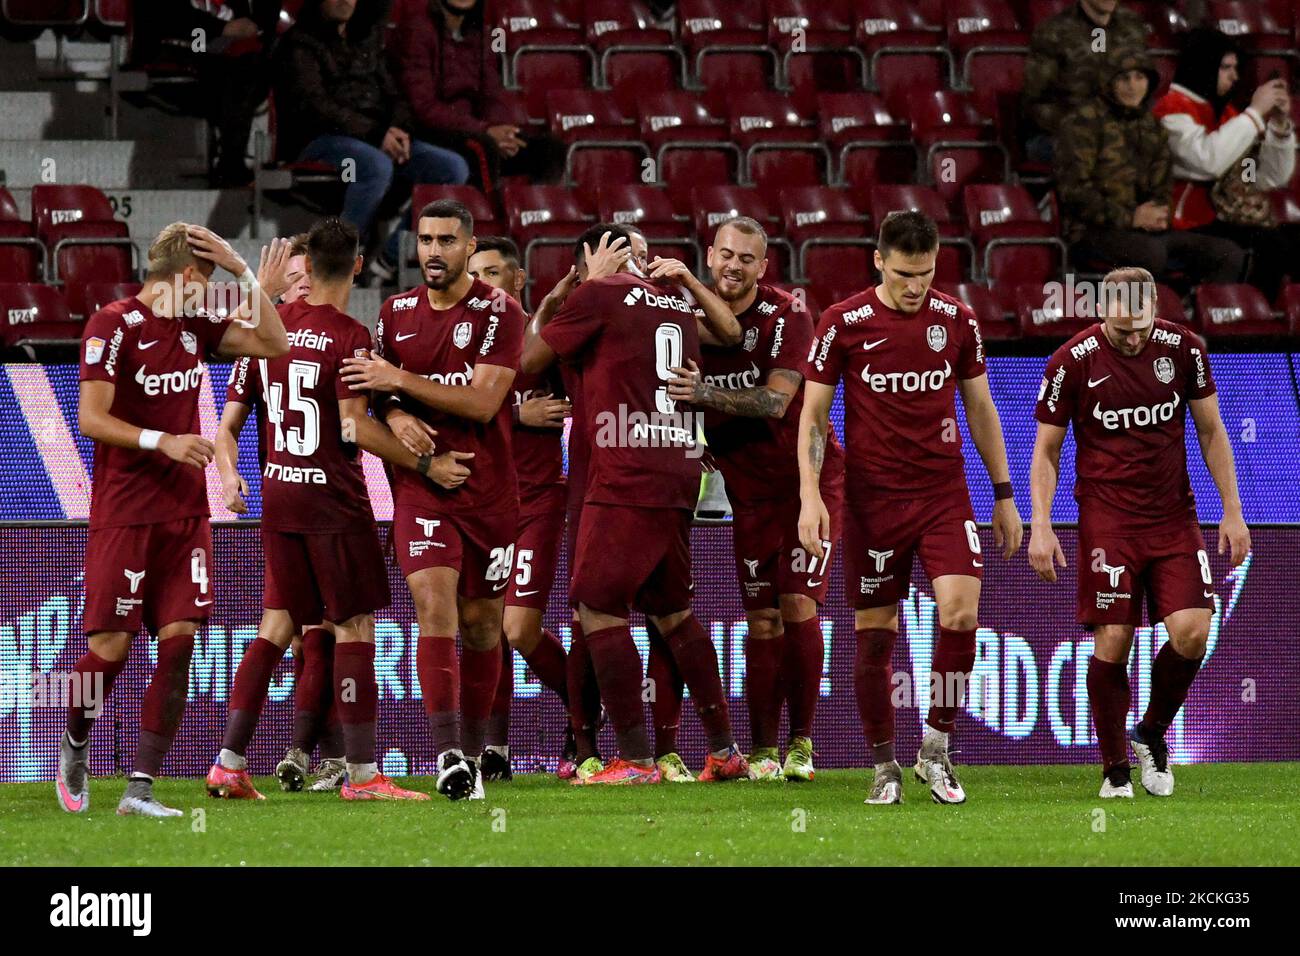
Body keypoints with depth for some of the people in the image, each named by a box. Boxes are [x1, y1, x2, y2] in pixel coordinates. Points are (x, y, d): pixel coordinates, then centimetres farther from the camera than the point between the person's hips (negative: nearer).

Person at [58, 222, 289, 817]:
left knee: (178, 640, -5)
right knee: (111, 645, -6)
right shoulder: (114, 326, -9)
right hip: (123, 516, -6)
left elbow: (272, 344, 14)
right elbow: (91, 418, -14)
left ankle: (141, 787, -5)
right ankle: (75, 747, 23)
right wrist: (162, 442, -23)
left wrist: (250, 278, 5)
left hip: (186, 515, 6)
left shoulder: (194, 328, 13)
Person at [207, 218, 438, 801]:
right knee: (354, 629, -2)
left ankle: (229, 763, 9)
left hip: (277, 492, 7)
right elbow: (355, 429, -19)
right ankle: (361, 774, -4)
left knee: (277, 625, 12)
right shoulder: (348, 336, -13)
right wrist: (423, 463, -13)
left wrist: (229, 475, 20)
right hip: (333, 498, -7)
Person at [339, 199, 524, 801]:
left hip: (489, 490, -1)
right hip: (420, 486, 1)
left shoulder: (498, 313, -5)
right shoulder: (397, 314, 9)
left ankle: (472, 756, 22)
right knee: (435, 604, -18)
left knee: (481, 623, 7)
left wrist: (400, 380, -15)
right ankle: (447, 754, -26)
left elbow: (482, 402, -14)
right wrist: (395, 414, -5)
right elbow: (379, 394, 18)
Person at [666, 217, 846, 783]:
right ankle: (762, 751, 3)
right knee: (762, 621, -1)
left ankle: (801, 744, -4)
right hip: (750, 492, 4)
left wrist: (706, 394, -34)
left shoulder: (786, 316, -13)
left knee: (797, 606, -12)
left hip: (808, 479, -3)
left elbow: (775, 401, -23)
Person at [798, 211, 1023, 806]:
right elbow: (813, 415, 1)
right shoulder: (843, 323, -4)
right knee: (874, 636, 0)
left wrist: (1003, 495, 13)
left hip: (944, 493, 2)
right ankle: (884, 765, 13)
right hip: (872, 499, -2)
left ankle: (936, 747, 1)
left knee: (961, 612, -15)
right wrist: (810, 495, -11)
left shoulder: (956, 321, 4)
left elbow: (980, 409, 14)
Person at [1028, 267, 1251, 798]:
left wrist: (1232, 511, 6)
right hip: (1107, 519, -2)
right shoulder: (1071, 363, -7)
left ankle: (1151, 735, 13)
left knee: (1192, 632, -12)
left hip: (1173, 516, 2)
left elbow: (1211, 431, 9)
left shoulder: (1183, 348, -1)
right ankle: (1115, 771, 4)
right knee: (1113, 643, -8)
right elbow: (1046, 450, 2)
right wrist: (1041, 527, -8)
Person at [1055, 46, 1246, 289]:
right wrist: (1130, 218, -14)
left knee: (1231, 255, -11)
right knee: (1152, 251, -40)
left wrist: (1158, 216, -1)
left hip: (1145, 231, 7)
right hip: (1092, 233, -7)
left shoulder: (1152, 126, 19)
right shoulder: (1083, 123, -2)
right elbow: (1073, 188, -10)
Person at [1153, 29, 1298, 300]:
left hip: (1221, 225, 8)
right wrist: (1255, 112, -18)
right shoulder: (1172, 108, -8)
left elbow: (1272, 179, 16)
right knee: (1271, 247, -26)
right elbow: (1209, 160, -28)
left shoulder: (1225, 112, 15)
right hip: (1185, 233, -8)